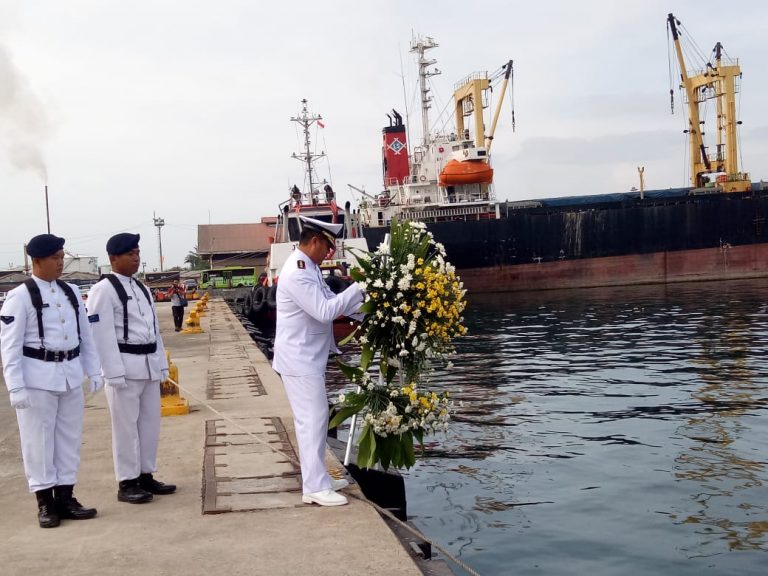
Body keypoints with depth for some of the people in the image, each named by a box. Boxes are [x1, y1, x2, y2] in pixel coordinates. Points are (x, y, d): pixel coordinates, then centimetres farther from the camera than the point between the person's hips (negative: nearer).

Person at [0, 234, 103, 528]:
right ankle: (45, 502, 15)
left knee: (69, 439, 11)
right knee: (39, 441, 4)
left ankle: (65, 497, 23)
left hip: (70, 374, 6)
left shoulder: (71, 292, 8)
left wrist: (94, 371, 10)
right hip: (38, 376, -5)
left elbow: (85, 335, 13)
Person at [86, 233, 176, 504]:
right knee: (126, 426, 0)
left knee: (150, 423, 13)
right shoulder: (104, 290, -9)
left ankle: (146, 475, 24)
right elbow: (102, 335, -14)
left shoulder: (141, 288, 16)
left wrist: (161, 364, 15)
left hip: (149, 364, 8)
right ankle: (127, 483, 9)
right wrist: (115, 372, -18)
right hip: (125, 366, -8)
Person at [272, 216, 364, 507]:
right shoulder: (297, 273, -22)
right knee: (312, 419, -6)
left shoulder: (309, 267, 11)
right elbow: (325, 311, -26)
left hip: (310, 357, 10)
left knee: (315, 417, 16)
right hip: (300, 359, -10)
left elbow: (330, 300, 17)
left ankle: (317, 477, 26)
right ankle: (315, 487, 0)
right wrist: (359, 287, -21)